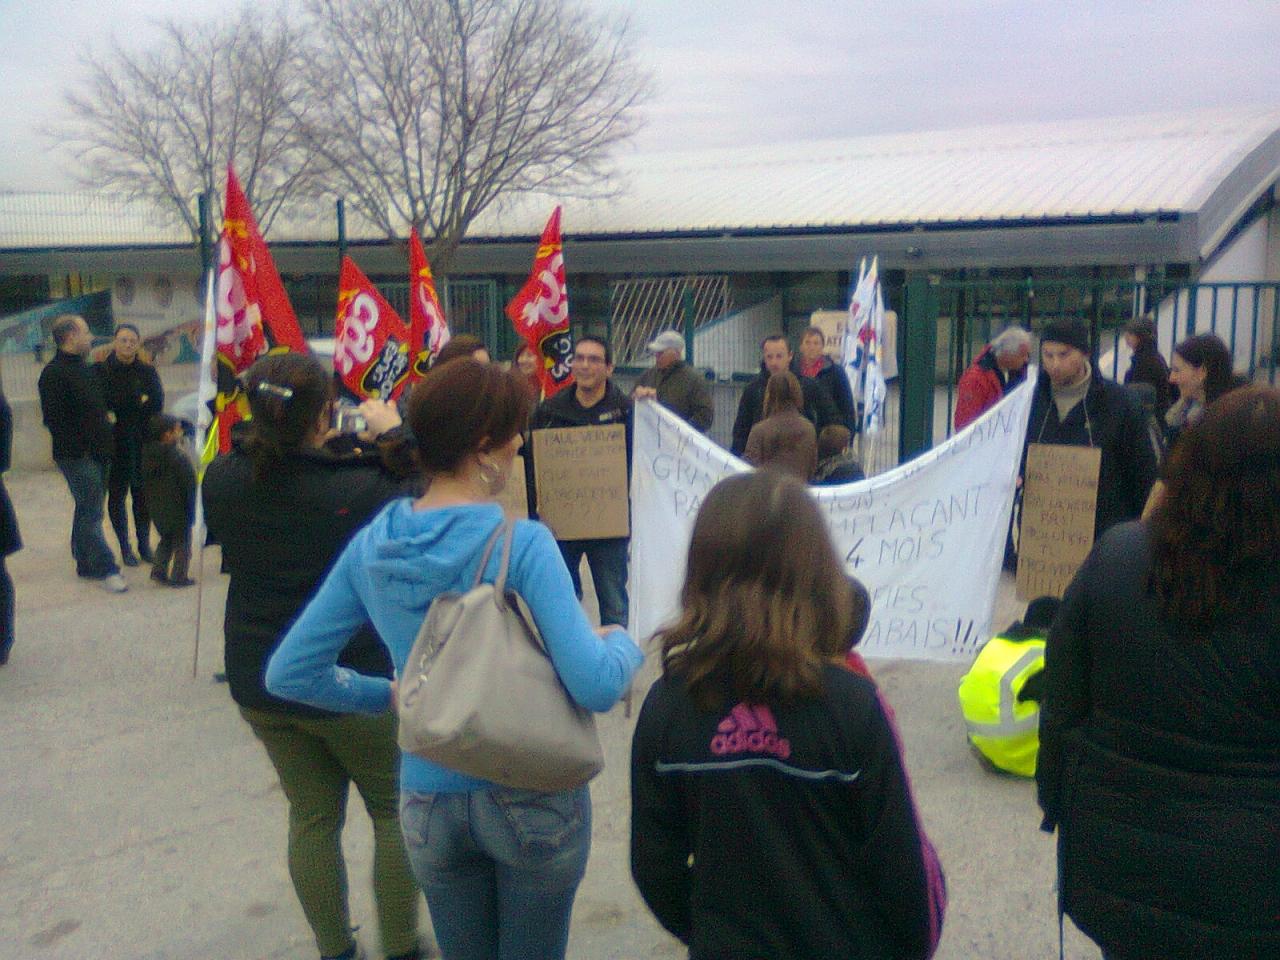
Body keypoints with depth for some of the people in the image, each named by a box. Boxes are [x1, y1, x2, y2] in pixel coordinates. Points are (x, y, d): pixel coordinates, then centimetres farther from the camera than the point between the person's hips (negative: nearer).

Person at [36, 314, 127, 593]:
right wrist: (78, 446, -19)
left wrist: (105, 442, 16)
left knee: (88, 510, 15)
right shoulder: (54, 373, -12)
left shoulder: (84, 369, 17)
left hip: (97, 453, 9)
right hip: (77, 455, -9)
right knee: (90, 513, -7)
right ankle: (106, 569, -5)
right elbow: (53, 418, -17)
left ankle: (85, 564, 24)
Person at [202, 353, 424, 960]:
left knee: (312, 815, 19)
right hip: (349, 682, -5)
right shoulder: (356, 489, -25)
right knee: (394, 809, 16)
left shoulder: (223, 480, -10)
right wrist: (392, 437, -4)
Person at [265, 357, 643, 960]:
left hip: (429, 805, 4)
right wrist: (622, 641, -5)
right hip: (531, 799, -4)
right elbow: (595, 686, -26)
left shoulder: (372, 546, -5)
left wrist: (390, 693, 9)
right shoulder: (522, 545, -21)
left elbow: (289, 674, -1)